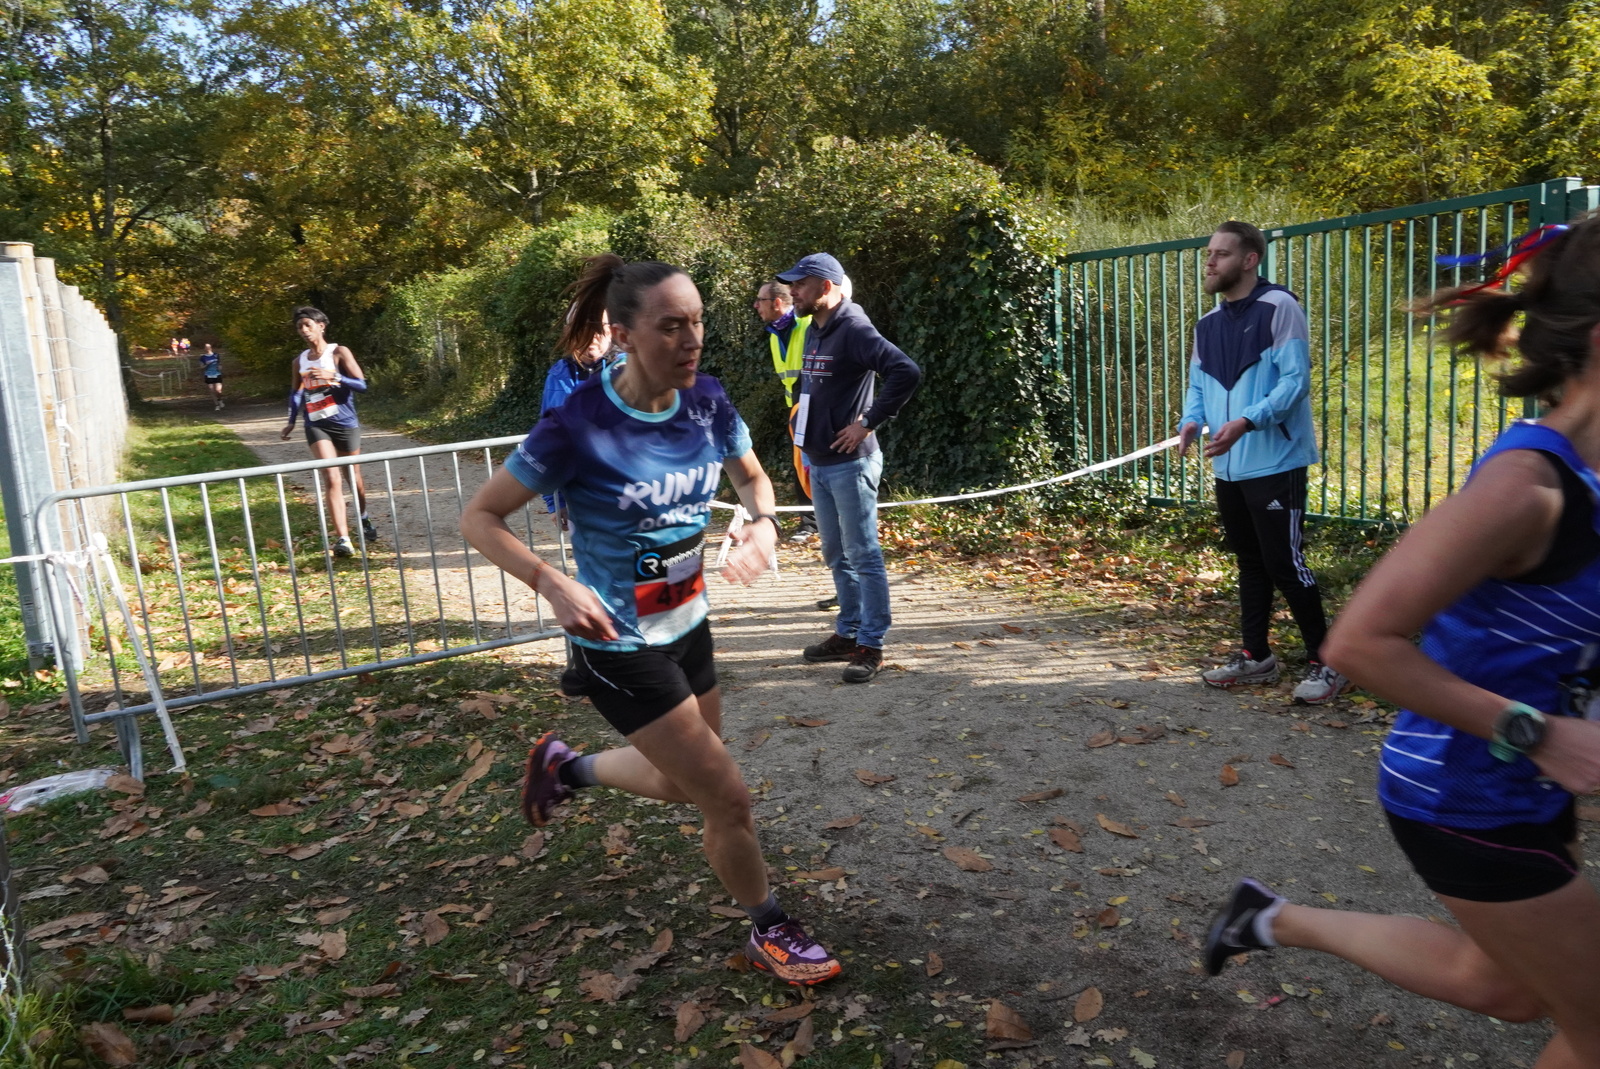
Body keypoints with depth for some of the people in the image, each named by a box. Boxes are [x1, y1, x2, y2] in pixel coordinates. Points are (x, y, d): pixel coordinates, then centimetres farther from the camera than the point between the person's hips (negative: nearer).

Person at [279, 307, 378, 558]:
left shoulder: (339, 352, -4)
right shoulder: (298, 362, 8)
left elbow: (362, 385, -11)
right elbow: (295, 392, 23)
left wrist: (333, 376, -23)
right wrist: (291, 422, 15)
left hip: (345, 424, -1)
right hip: (316, 426, 2)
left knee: (353, 477, 13)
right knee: (332, 479, -15)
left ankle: (364, 519, 42)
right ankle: (343, 539, -22)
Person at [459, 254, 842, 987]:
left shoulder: (706, 399, -9)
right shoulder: (578, 425, -25)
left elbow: (752, 477, 9)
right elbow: (479, 519, -16)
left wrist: (762, 526, -13)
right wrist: (553, 584, -31)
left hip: (687, 625, 7)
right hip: (620, 646, -7)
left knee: (682, 781, 24)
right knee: (727, 798, -1)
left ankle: (564, 765, 49)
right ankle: (769, 934, 26)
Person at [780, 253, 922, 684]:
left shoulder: (853, 330, -15)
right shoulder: (813, 332, 13)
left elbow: (907, 372, -27)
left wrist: (868, 423, -21)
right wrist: (807, 438, 15)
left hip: (850, 464, -9)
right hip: (820, 464, 9)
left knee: (862, 556, -2)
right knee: (836, 555, 16)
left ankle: (871, 645, 6)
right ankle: (848, 633, 27)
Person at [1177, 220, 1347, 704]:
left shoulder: (1279, 307, -10)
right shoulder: (1208, 324, 13)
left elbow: (1296, 380, -16)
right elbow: (1198, 386, 16)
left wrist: (1246, 422, -28)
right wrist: (1192, 422, -6)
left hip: (1276, 463, -7)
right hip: (1229, 467, 7)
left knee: (1284, 563, -6)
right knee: (1250, 563, 15)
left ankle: (1326, 662, 8)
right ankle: (1255, 656, 25)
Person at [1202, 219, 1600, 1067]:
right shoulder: (1527, 484, -27)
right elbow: (1360, 643, -32)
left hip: (1519, 790, 9)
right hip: (1467, 801, -9)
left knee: (1508, 989, 27)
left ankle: (1278, 919, 36)